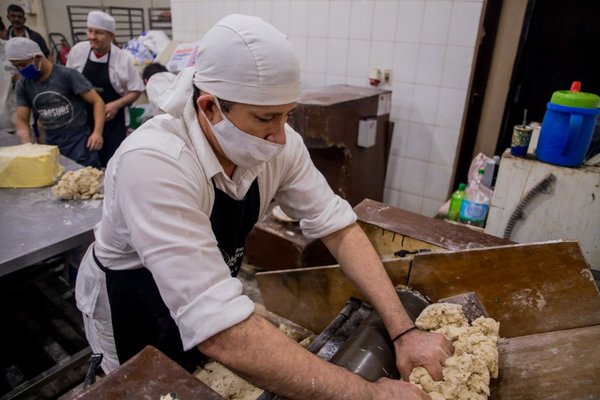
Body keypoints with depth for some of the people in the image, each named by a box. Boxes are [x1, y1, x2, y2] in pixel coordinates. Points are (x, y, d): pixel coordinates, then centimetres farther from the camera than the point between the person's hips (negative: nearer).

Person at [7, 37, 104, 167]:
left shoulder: (67, 75, -10)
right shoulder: (22, 85, 5)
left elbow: (97, 101, -14)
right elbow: (22, 120, 6)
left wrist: (97, 132, -27)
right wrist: (29, 147, -11)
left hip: (79, 140, -5)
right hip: (51, 144, 5)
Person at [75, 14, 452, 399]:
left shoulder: (277, 144, -21)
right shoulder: (154, 163, -41)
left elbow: (338, 226, -15)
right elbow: (221, 332, -45)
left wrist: (404, 330, -24)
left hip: (212, 295, 5)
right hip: (129, 305, -4)